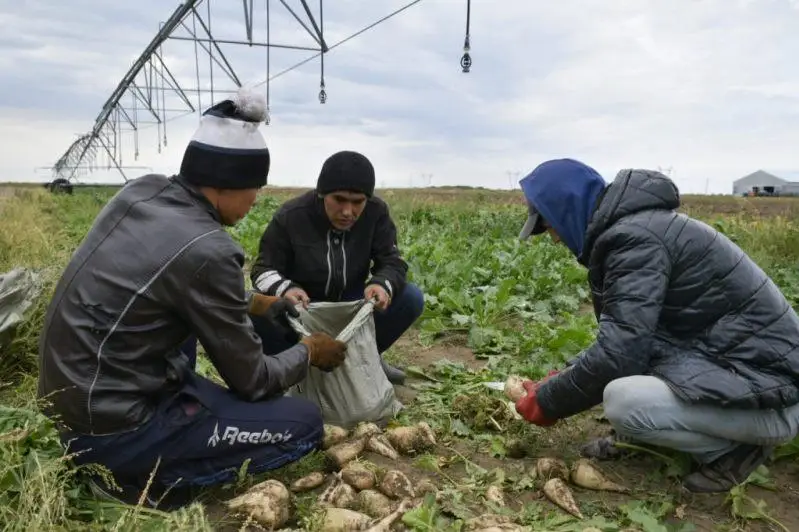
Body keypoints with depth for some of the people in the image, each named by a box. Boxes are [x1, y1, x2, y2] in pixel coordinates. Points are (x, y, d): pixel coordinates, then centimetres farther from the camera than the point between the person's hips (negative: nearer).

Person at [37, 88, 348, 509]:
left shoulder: (142, 191, -2)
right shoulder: (206, 249, -25)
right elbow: (251, 381, -13)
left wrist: (257, 303, 17)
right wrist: (309, 352, 5)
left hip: (69, 396, 9)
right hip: (108, 426, -8)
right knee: (305, 425, -5)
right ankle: (144, 474, -3)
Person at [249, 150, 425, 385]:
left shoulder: (376, 212, -13)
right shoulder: (290, 216, -20)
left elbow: (392, 261, -11)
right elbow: (263, 270, -14)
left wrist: (383, 284, -37)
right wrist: (284, 289, -39)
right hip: (301, 309, -2)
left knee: (411, 298, -20)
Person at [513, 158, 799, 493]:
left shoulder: (633, 236, -21)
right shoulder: (630, 225, 10)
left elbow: (617, 354, -26)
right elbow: (621, 338, 18)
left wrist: (548, 402, -11)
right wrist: (563, 379, 11)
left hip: (766, 391, -10)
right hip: (725, 358, 10)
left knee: (622, 400, -29)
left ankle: (736, 449, -4)